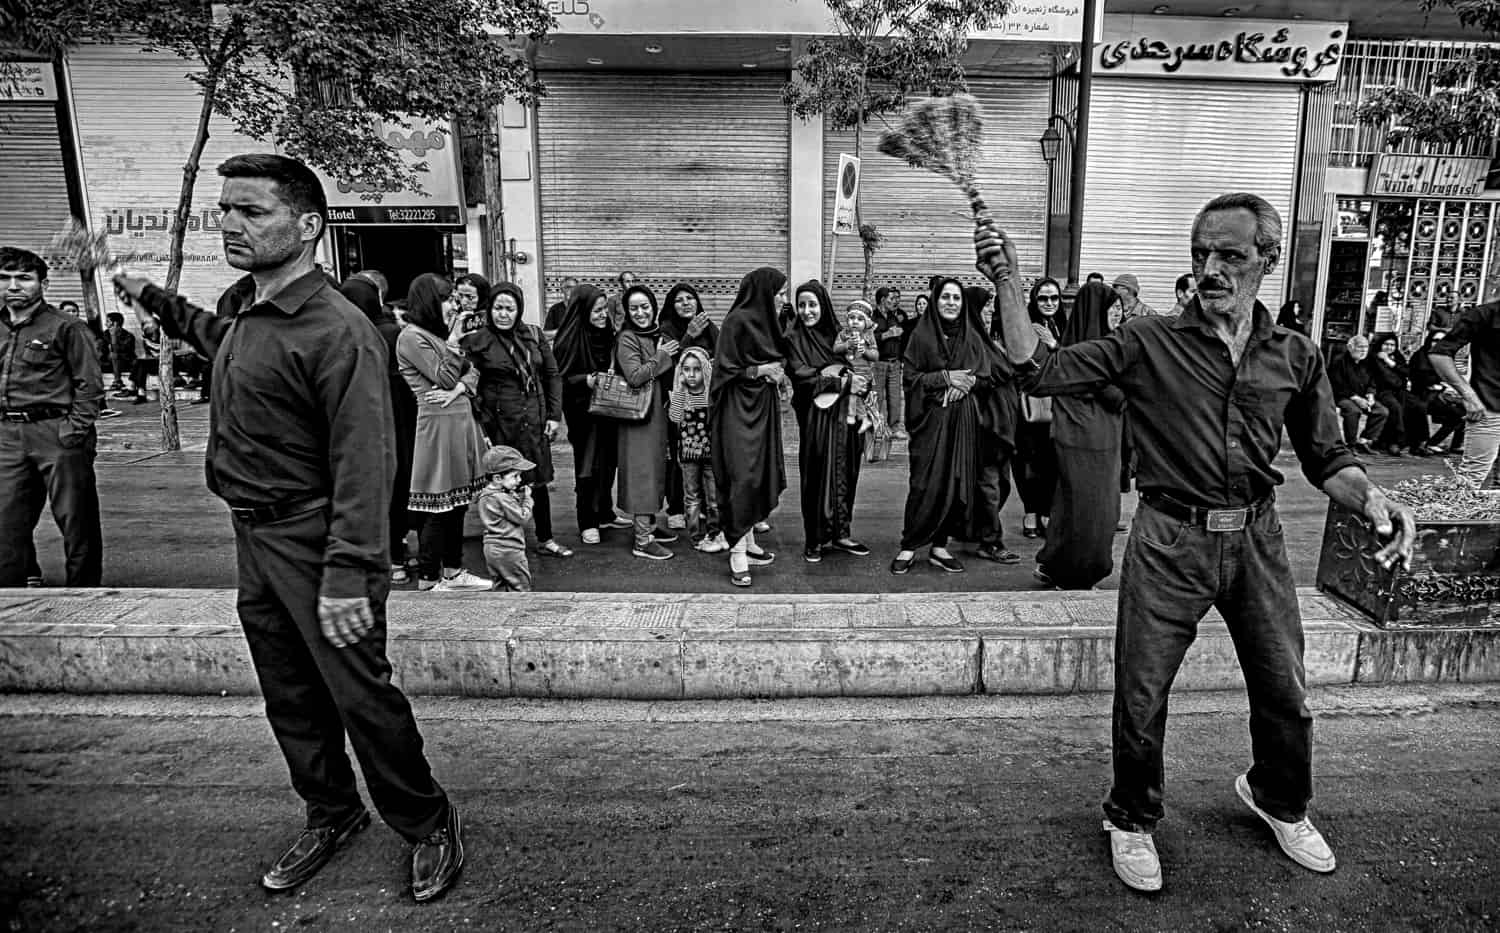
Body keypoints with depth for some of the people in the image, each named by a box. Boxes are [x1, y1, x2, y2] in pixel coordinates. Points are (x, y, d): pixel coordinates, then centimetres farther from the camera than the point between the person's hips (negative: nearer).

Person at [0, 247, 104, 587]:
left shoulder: (66, 327, -3)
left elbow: (90, 385, -7)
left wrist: (74, 431, -14)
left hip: (57, 434, -6)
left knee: (76, 521, 2)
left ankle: (83, 592, 12)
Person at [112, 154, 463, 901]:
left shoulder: (336, 333, -20)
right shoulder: (245, 311, 8)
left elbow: (361, 465, -25)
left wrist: (348, 574, -28)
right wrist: (157, 302, 36)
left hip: (314, 541, -9)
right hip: (253, 539, 9)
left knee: (359, 695, -1)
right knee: (289, 697, 17)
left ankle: (428, 826, 18)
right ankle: (331, 814, 35)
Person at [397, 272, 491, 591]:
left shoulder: (439, 332, 17)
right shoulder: (412, 336, -8)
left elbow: (472, 371, 11)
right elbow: (445, 377, -13)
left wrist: (458, 390, -8)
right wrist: (455, 342, -8)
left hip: (461, 420, 9)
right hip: (438, 424, -9)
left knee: (458, 502, 13)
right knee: (438, 507, -3)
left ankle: (453, 571, 22)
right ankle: (427, 580, 6)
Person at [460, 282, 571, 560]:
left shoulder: (534, 335, 5)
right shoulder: (477, 341, -5)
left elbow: (552, 375, 10)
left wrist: (554, 415, 4)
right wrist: (479, 427, -16)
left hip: (534, 421, 4)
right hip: (499, 424, -3)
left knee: (538, 481, 12)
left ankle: (545, 540, 25)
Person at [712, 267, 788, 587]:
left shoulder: (764, 321, 13)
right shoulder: (738, 321, -14)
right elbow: (725, 370, -15)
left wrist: (777, 373, 3)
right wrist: (762, 370, -15)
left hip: (762, 409, 9)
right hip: (739, 410, -9)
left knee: (760, 476, 11)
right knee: (742, 478, -11)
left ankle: (748, 544, 20)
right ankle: (738, 557, -7)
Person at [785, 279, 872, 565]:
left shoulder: (837, 334, 10)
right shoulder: (793, 339, -1)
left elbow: (854, 373, 10)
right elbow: (802, 378, -10)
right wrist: (842, 383, -13)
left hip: (844, 415, 4)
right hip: (816, 418, -4)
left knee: (845, 473, 5)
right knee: (818, 474, -2)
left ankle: (840, 533, 16)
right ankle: (814, 539, 7)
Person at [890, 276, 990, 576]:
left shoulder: (972, 337, 9)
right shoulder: (922, 335, 1)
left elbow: (983, 376, 9)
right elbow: (910, 375, -3)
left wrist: (965, 384, -10)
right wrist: (945, 377, -13)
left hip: (963, 419, 3)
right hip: (930, 418, -3)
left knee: (957, 482, 2)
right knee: (925, 483, -7)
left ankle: (939, 546, 12)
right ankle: (909, 547, 3)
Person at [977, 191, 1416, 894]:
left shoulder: (1295, 356, 5)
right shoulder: (1148, 344, -5)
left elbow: (1326, 456, 10)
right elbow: (1040, 371, -12)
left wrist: (1371, 499, -11)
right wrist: (1008, 285, -21)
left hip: (1256, 539, 3)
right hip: (1169, 542, -3)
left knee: (1286, 694, 16)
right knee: (1141, 697, 4)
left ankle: (1277, 800, 48)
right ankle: (1131, 820, 30)